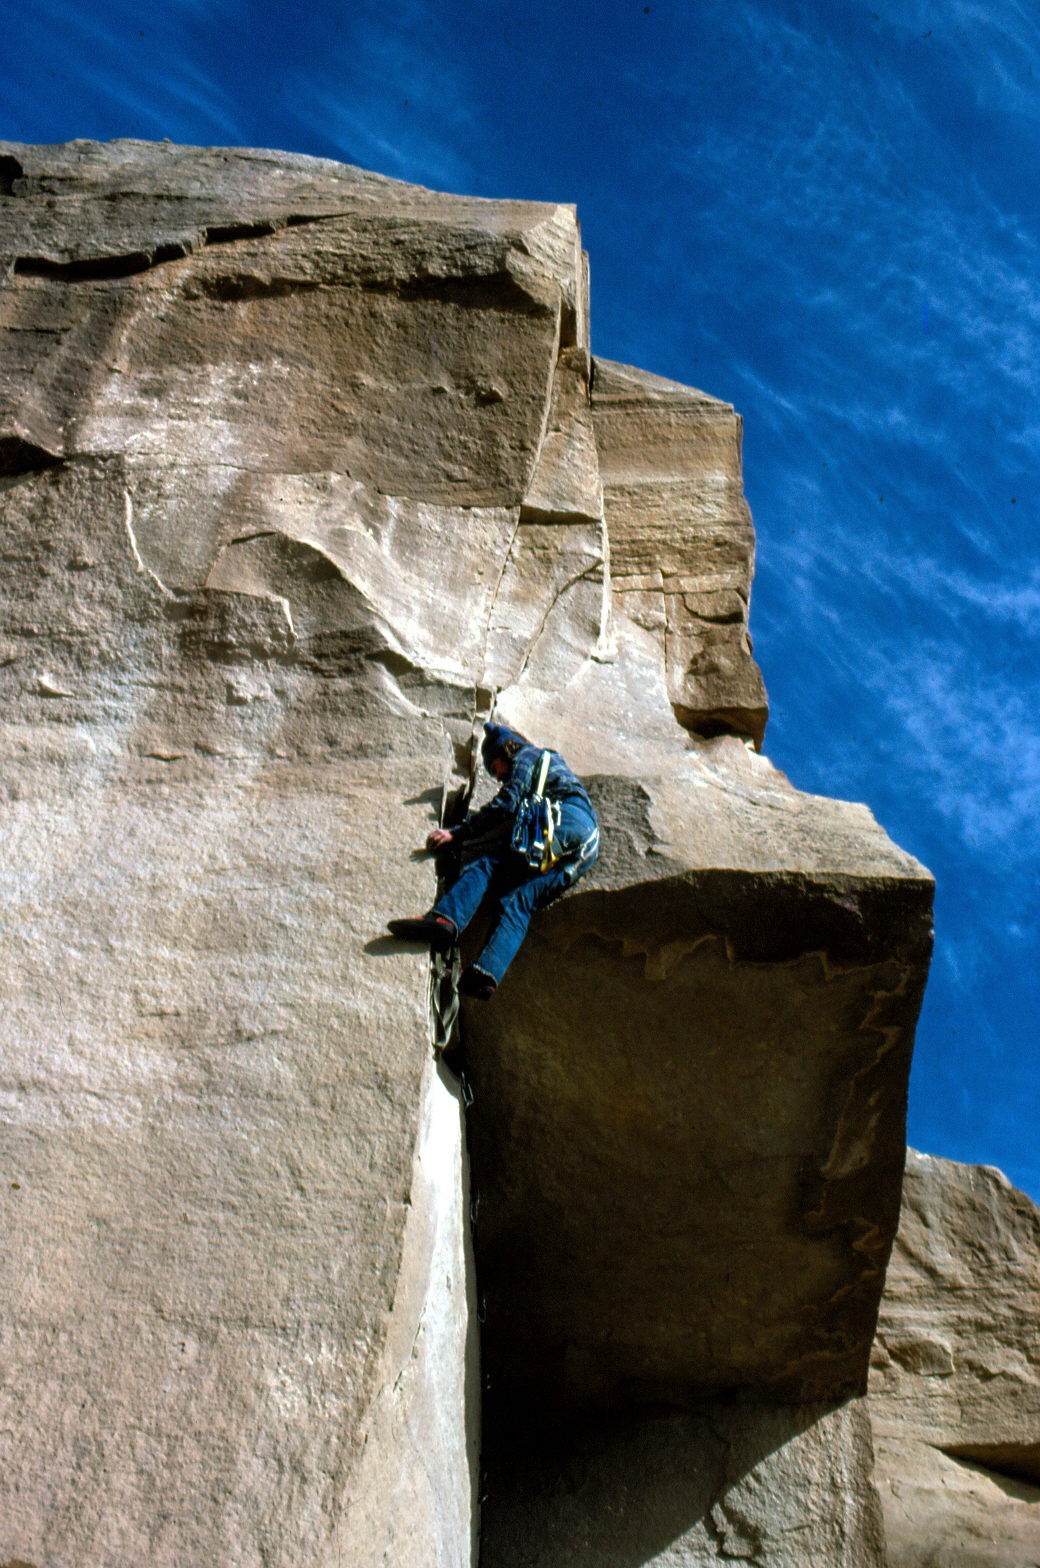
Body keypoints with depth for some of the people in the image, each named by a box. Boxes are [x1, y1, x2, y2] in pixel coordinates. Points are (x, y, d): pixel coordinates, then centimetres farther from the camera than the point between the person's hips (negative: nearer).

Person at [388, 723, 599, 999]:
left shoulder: (526, 756, 16)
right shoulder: (552, 760, 42)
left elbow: (506, 805, 0)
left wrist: (456, 834, -1)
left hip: (565, 819, -7)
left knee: (487, 865, -15)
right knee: (518, 900, -11)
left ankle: (446, 918, -42)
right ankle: (485, 976, -34)